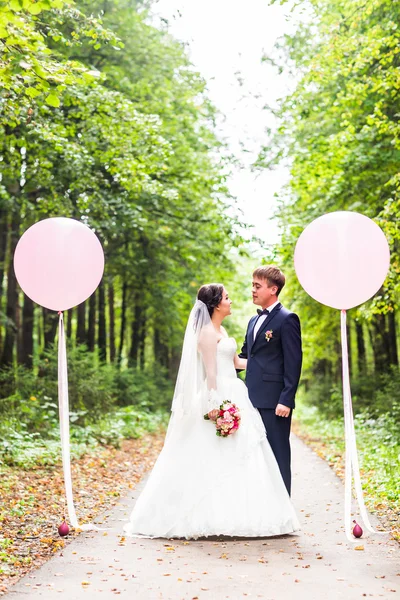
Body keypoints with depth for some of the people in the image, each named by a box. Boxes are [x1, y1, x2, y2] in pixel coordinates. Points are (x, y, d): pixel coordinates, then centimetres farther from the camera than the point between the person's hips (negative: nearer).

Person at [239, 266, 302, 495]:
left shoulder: (287, 319, -8)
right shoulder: (254, 320, 17)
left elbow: (294, 362, -13)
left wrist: (286, 399, -18)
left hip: (275, 400, -8)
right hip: (254, 399, 8)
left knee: (278, 454, 1)